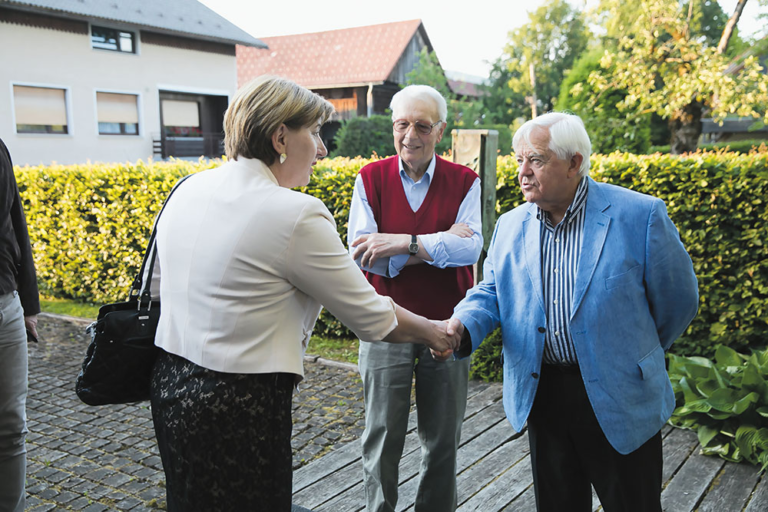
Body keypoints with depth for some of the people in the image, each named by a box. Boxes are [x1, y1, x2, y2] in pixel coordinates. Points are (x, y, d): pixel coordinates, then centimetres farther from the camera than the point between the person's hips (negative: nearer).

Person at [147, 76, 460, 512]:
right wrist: (436, 333, 5)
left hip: (171, 384, 8)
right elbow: (370, 317, -11)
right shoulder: (296, 215, -19)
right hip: (240, 406, -8)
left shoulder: (188, 190, 3)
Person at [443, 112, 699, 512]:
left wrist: (636, 356, 11)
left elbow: (677, 301, -2)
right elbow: (490, 292, 7)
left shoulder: (640, 215, -11)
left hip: (619, 400, -3)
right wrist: (461, 325, -15)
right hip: (541, 394, 4)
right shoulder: (510, 226, 4)